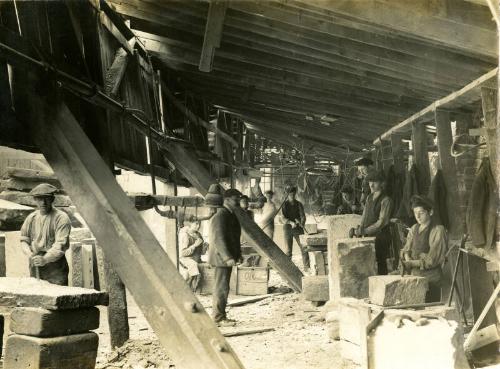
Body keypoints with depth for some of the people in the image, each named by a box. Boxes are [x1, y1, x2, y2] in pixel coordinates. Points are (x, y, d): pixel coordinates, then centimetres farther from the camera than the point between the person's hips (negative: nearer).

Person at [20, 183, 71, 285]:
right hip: (35, 269, 5)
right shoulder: (31, 218, 11)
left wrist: (45, 259, -26)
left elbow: (61, 245, -14)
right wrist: (30, 253, -3)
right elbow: (24, 239, 17)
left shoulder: (61, 218, -6)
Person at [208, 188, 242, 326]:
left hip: (228, 257, 10)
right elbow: (219, 239, -24)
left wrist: (238, 255, 17)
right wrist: (227, 258, -27)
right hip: (222, 258, -10)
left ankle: (220, 316, 21)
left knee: (222, 287, 14)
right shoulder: (220, 216, -17)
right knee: (221, 288, -6)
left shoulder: (231, 216, 15)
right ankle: (218, 317, 1)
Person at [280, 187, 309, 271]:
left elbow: (303, 216, -2)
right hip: (288, 229, -1)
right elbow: (283, 218, -6)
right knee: (288, 250, -2)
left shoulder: (299, 204, 5)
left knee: (304, 247, -7)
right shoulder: (284, 205, 1)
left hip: (298, 229, 1)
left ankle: (306, 267, -4)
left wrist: (302, 223, -24)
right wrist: (291, 223, -23)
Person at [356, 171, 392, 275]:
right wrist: (361, 228, -3)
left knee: (380, 264, -5)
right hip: (369, 236, 6)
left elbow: (382, 222, -14)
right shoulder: (369, 198, 14)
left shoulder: (385, 200, -9)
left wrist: (365, 231, -16)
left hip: (380, 236, -6)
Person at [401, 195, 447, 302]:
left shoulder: (438, 231, -9)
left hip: (431, 278, -5)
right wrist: (407, 257, -9)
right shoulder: (414, 229, 11)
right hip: (415, 275, 6)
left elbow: (432, 259, -13)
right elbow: (406, 249, 13)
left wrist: (412, 263, -15)